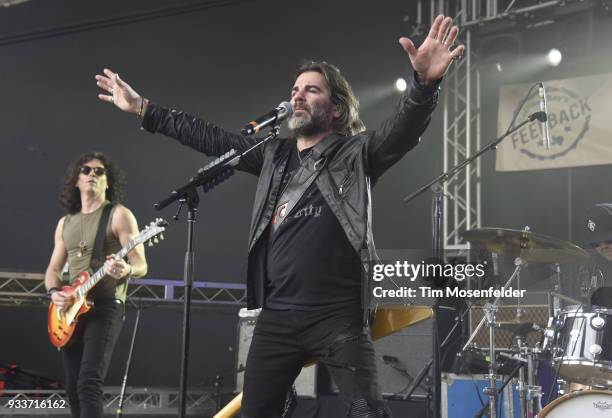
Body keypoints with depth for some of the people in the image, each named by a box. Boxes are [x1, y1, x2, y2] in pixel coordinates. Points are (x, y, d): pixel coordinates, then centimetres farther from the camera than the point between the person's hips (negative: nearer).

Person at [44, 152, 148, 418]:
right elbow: (53, 269, 19)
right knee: (73, 388, 7)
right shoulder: (65, 223, 16)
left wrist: (127, 270, -33)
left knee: (89, 383, -20)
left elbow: (141, 265, -9)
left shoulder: (119, 215, -2)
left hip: (105, 307, -6)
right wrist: (54, 292, -3)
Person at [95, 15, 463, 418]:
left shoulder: (356, 154, 0)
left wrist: (424, 83, -38)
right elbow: (209, 138, 21)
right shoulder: (275, 156, 16)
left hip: (338, 316, -6)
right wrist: (143, 108, 22)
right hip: (278, 315, 6)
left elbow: (403, 128, -17)